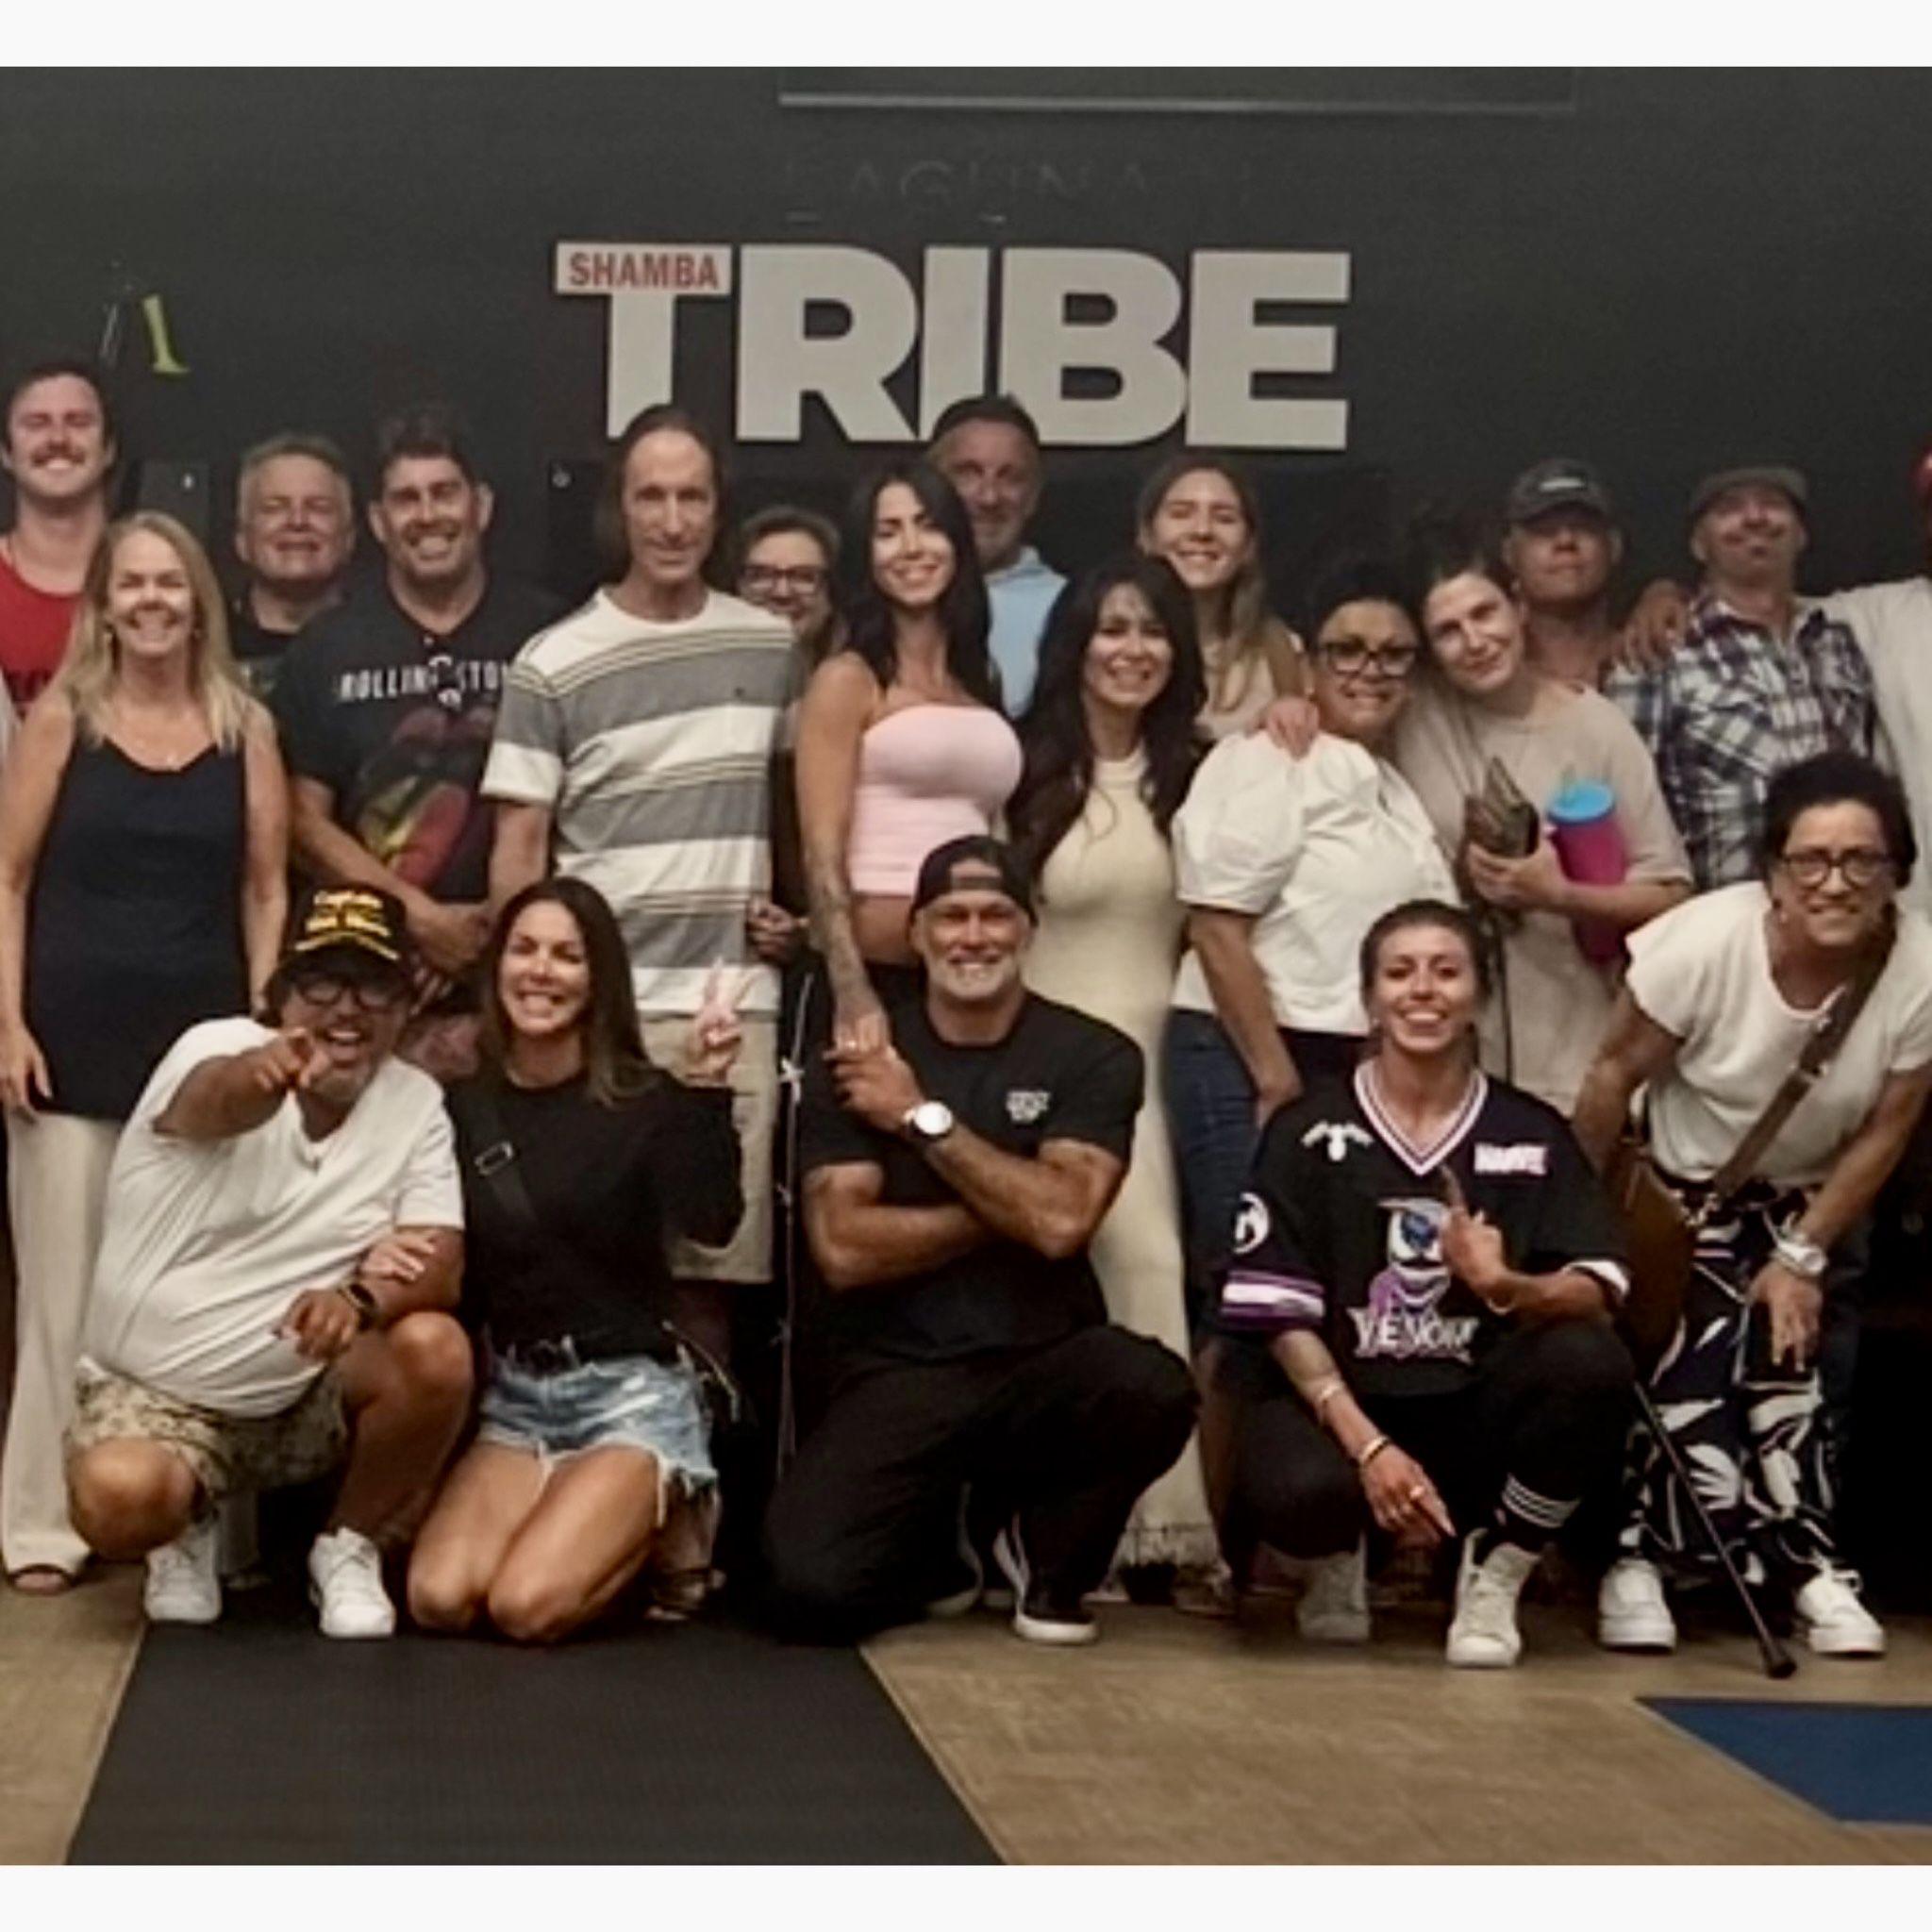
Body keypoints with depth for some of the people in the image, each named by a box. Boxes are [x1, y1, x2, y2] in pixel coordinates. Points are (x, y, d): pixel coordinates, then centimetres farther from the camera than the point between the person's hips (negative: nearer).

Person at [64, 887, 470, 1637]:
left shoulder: (417, 1101, -4)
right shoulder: (218, 1047, -15)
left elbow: (439, 1264, -15)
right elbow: (220, 1101, -41)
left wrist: (361, 1298, -39)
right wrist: (266, 1075, -67)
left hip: (309, 1395, 3)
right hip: (155, 1393, -2)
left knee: (436, 1348, -27)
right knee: (119, 1499, -34)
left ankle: (348, 1547, 0)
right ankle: (187, 1532, 7)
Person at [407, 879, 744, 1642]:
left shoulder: (643, 1100, -6)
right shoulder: (463, 1107, 3)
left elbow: (711, 1223, -23)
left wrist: (705, 1091, -30)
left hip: (632, 1393, -3)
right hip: (513, 1394, 4)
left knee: (527, 1606, -24)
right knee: (437, 1600, -20)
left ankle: (651, 1530, 8)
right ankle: (611, 1525, 9)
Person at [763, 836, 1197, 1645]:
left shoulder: (1092, 1056, 1)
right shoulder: (856, 1064, 3)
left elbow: (1061, 1222, -14)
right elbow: (844, 1250, -8)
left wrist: (922, 1116, -8)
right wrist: (1014, 1212, -9)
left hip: (1046, 1363, 0)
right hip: (901, 1376, 0)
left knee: (1155, 1391, -34)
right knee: (812, 1583, -25)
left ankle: (1046, 1548, 2)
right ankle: (943, 1541, 15)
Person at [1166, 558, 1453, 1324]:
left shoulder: (1394, 787, 17)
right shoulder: (1265, 762, -7)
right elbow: (1217, 928, -15)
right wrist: (1278, 1080, -18)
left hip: (1363, 1072, 8)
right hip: (1253, 1065, -8)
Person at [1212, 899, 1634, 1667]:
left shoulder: (1531, 1134, 5)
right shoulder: (1311, 1130, 1)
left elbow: (1598, 1288, -7)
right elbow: (1278, 1312, -7)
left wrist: (1509, 1287, -31)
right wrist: (1368, 1446, -19)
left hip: (1476, 1413, 1)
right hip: (1334, 1399, -1)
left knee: (1591, 1361, -28)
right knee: (1299, 1490, -35)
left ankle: (1494, 1579, -4)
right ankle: (1340, 1559, 7)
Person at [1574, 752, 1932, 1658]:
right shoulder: (1708, 940, -31)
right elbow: (1615, 1075, -17)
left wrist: (1804, 1256, -8)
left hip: (1801, 1200, 2)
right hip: (1681, 1186, -2)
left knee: (1783, 1361, -7)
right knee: (1690, 1369, -14)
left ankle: (1807, 1569, 5)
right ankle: (1638, 1560, 0)